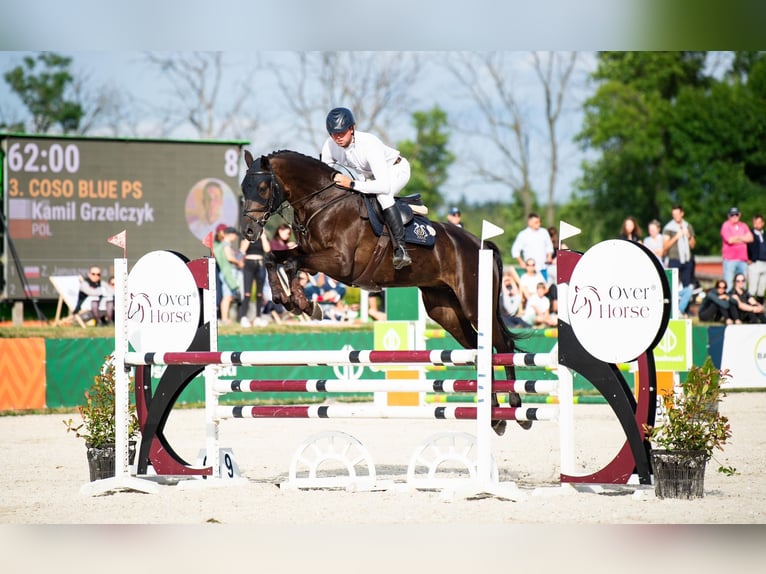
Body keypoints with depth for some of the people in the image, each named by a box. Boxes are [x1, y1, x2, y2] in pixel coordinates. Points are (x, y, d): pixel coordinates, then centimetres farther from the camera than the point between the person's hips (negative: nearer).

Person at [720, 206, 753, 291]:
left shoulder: (743, 226, 14)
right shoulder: (726, 226, -2)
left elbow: (750, 238, 2)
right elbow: (730, 240, -14)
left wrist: (737, 237, -9)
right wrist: (743, 239, 0)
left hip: (742, 259, 5)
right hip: (729, 259, -5)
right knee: (728, 285, -9)